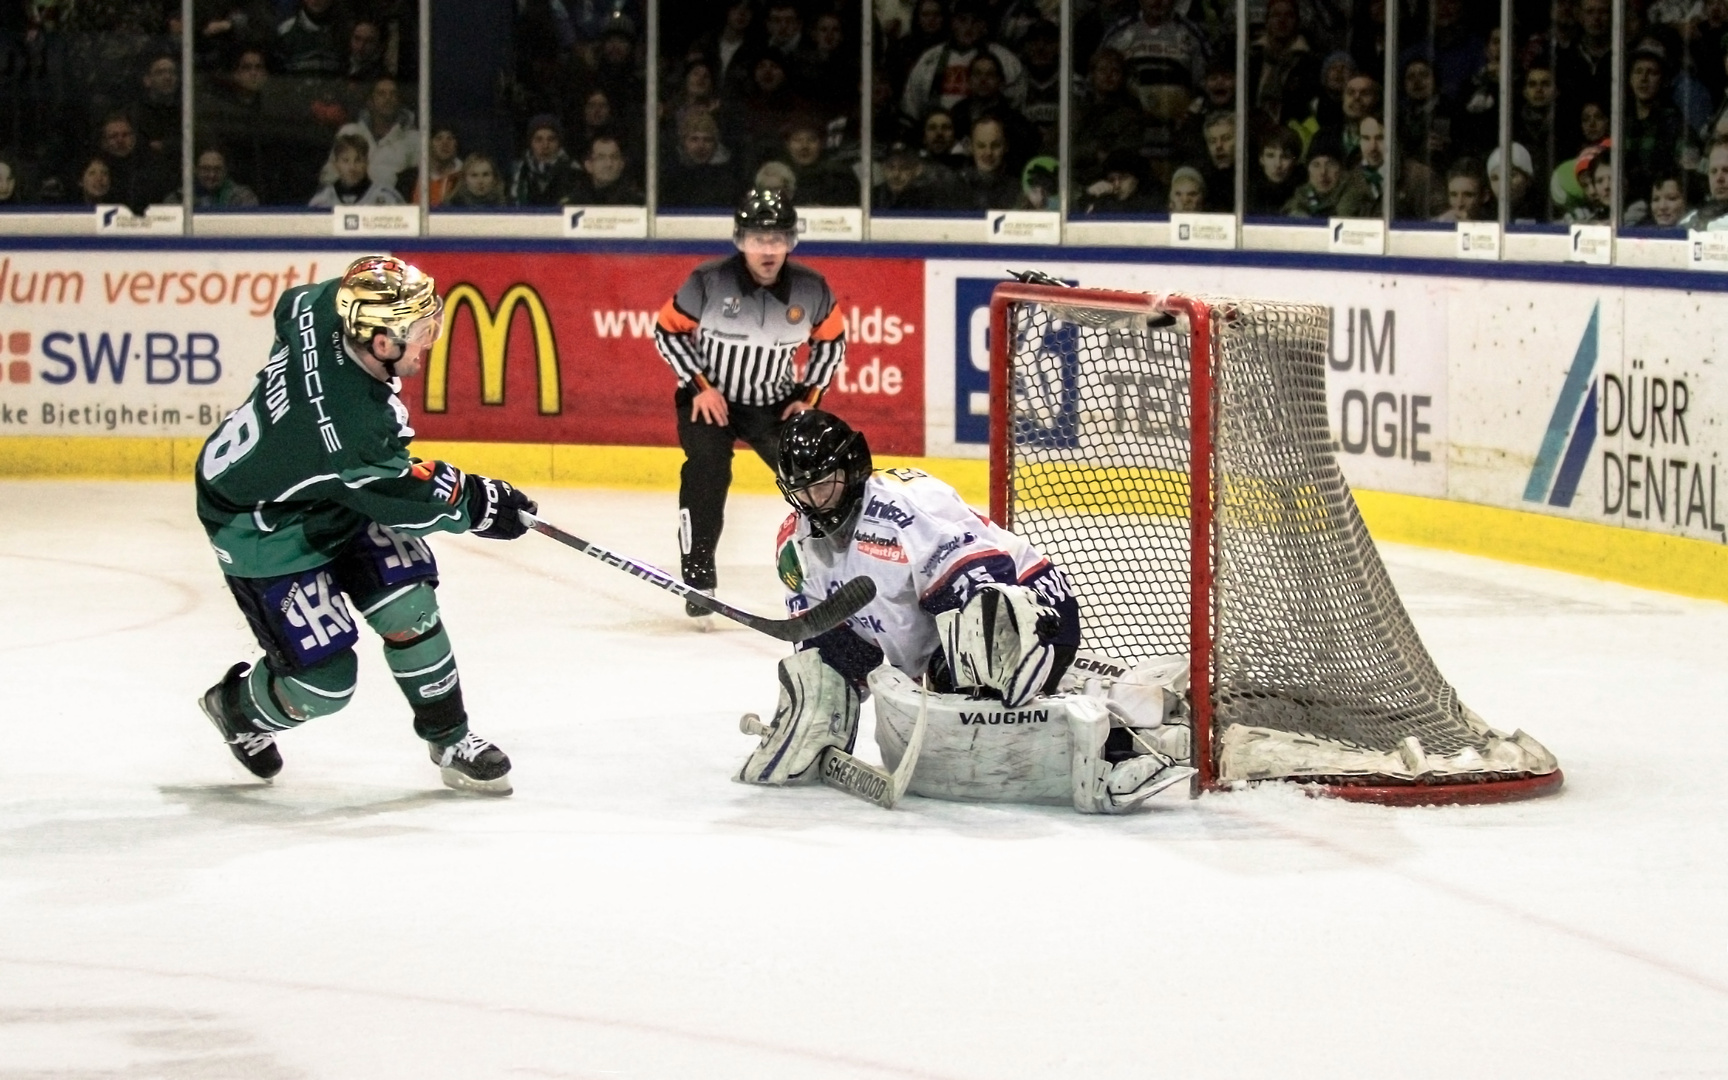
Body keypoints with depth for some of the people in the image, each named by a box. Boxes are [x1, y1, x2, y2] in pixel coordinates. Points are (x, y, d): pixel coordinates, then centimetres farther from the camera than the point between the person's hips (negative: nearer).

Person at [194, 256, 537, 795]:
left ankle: (449, 738, 15)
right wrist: (480, 503, -6)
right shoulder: (353, 430, -41)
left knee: (407, 605, -2)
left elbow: (291, 303, 5)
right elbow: (408, 499, -22)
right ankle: (238, 708, 30)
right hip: (262, 531, -8)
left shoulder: (321, 307, -22)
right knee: (324, 681, -3)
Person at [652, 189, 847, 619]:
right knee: (706, 472, -26)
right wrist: (699, 386, -14)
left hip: (775, 403, 3)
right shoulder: (708, 282, -20)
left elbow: (831, 341, 5)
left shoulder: (811, 289, -12)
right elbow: (668, 330, -8)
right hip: (709, 398, -3)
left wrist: (809, 395, -3)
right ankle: (698, 577, -18)